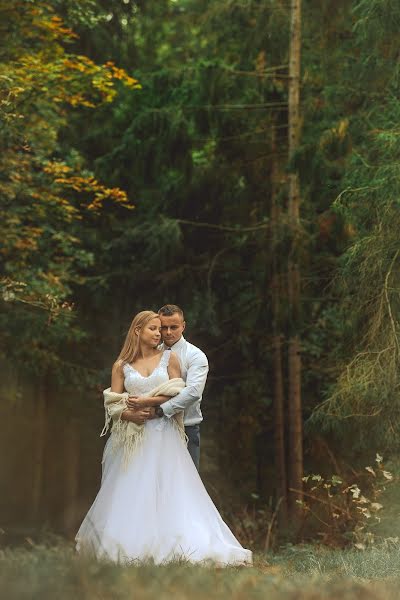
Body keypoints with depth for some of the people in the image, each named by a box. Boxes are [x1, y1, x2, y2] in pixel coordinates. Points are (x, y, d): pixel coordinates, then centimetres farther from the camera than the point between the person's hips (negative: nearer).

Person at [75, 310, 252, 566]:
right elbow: (113, 404, 5)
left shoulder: (169, 357, 7)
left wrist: (145, 401, -8)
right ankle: (128, 548, 6)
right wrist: (131, 414, -14)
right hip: (133, 437, 1)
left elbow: (177, 395, -1)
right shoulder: (122, 366, 8)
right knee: (130, 494, -1)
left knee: (170, 491, -8)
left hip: (163, 434, -1)